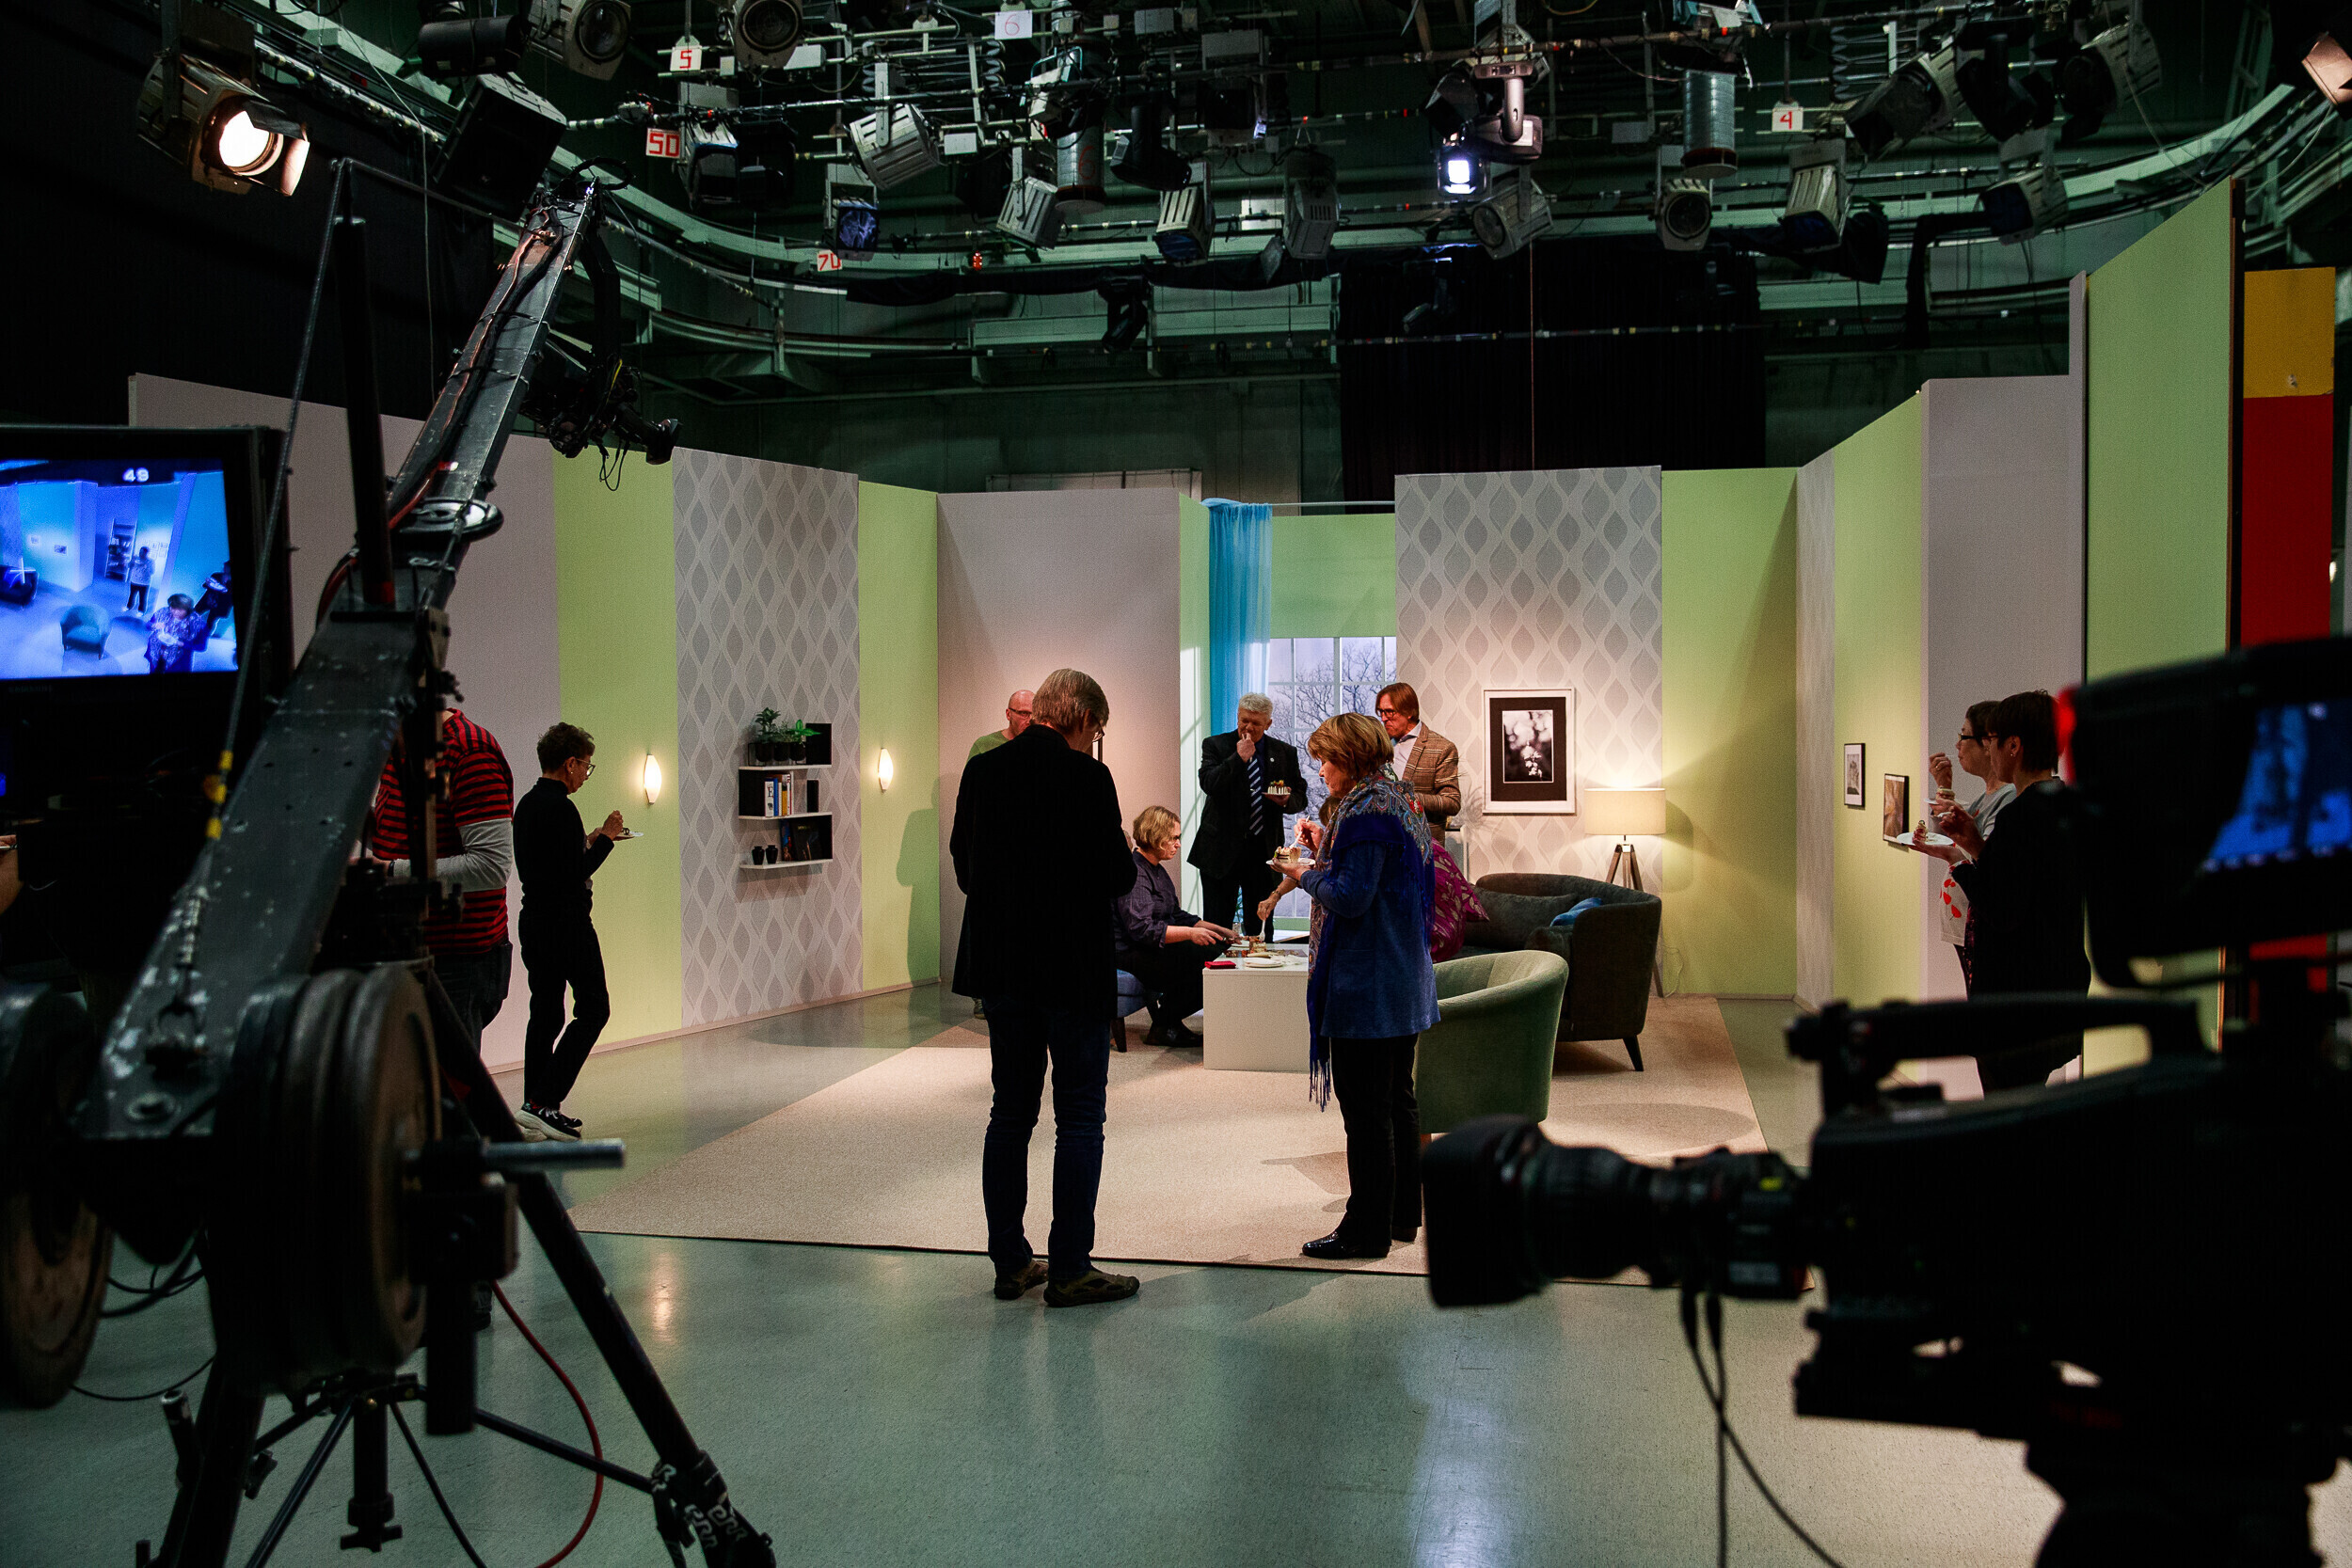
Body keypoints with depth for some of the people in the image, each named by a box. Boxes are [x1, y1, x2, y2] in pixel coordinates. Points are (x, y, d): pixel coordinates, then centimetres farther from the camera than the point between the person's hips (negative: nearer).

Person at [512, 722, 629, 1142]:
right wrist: (605, 839, -9)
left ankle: (535, 1106, 12)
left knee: (545, 1013, 12)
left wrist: (588, 841, 18)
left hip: (534, 922, 10)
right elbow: (575, 872, -21)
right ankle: (544, 1102, -10)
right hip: (566, 924, -9)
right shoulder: (560, 808, -17)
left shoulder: (526, 804, 13)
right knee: (593, 1008, -4)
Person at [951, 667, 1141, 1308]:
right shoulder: (1087, 778, -14)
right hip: (1071, 968, -6)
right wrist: (1123, 850, 7)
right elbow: (1116, 876, -14)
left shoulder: (981, 770, 3)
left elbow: (963, 866, 9)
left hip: (1002, 967, 6)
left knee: (1010, 1114, 14)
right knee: (1079, 1117, 3)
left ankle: (1010, 1261, 19)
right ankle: (1070, 1268, 5)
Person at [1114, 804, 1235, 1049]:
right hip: (1132, 955, -10)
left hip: (1156, 947, 10)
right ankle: (1163, 1027, -11)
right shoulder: (1134, 872, -15)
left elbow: (1175, 915, 21)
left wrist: (1215, 929, 9)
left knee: (1219, 949, -6)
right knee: (1202, 959, -26)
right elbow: (1141, 928, -26)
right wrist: (1190, 933, -31)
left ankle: (1165, 1011, -1)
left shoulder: (1156, 870, 17)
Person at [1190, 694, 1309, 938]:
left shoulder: (1285, 753, 8)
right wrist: (1239, 758, -16)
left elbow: (1300, 796, 11)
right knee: (1217, 923, 1)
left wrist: (1285, 801, -11)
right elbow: (1208, 784, -13)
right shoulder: (1215, 745, 2)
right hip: (1223, 848, -2)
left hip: (1264, 849, 2)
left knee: (1260, 926, 4)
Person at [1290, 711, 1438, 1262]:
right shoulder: (1402, 802, 14)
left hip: (1363, 985, -10)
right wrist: (1326, 846, 13)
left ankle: (1367, 1230, 3)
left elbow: (1351, 896, -23)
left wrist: (1305, 874, -7)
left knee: (1366, 1110, -3)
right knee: (1398, 1098, 17)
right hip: (1406, 983, 10)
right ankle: (1403, 1214, 27)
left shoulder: (1365, 813, -18)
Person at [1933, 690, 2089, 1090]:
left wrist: (1964, 865, -10)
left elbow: (2003, 912, -23)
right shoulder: (2074, 809, 9)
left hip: (2017, 1002, -10)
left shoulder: (2020, 816, -20)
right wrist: (1978, 846, 12)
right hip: (2065, 992, 10)